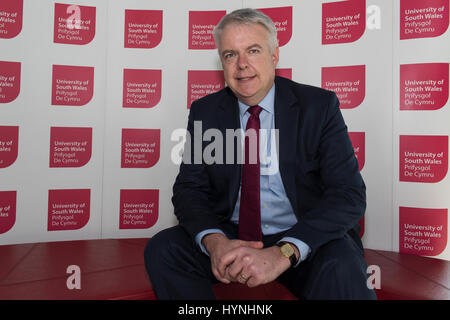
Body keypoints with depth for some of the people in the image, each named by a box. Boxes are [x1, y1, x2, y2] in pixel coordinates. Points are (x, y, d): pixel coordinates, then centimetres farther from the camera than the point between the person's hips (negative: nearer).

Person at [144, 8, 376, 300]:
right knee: (162, 248, -19)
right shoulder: (205, 112, 3)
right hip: (231, 235, 3)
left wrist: (284, 252, -29)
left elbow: (349, 194, -14)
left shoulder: (320, 106, -6)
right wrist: (213, 240, -22)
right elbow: (190, 188, 1)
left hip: (305, 239, -2)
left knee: (341, 268, -33)